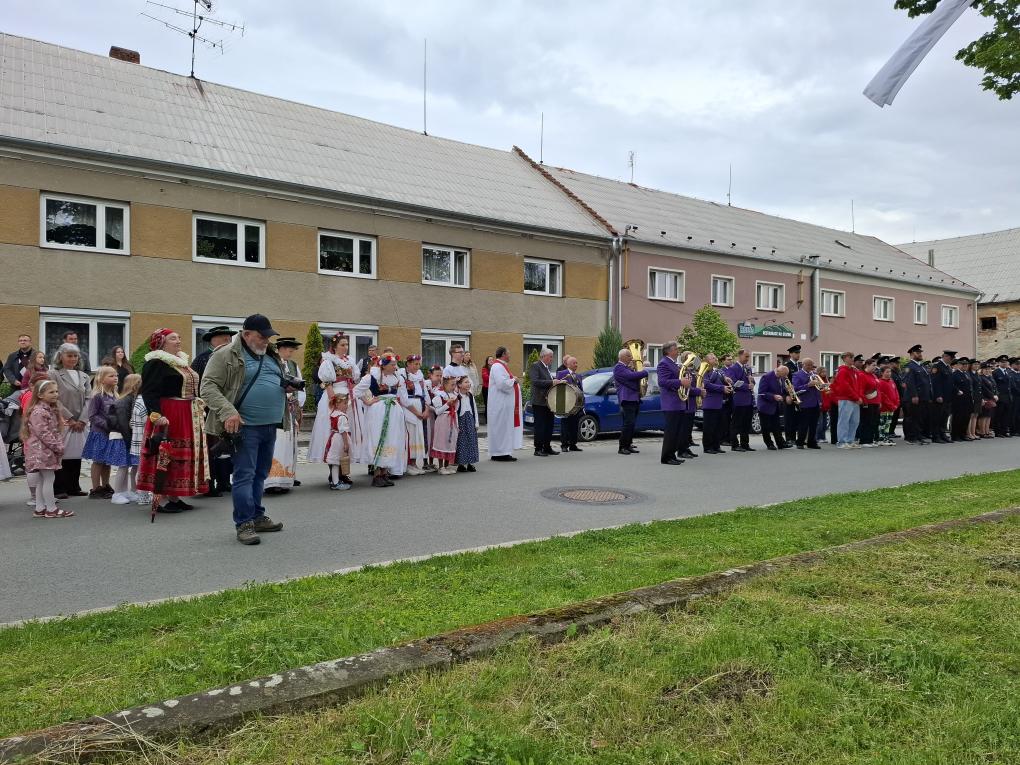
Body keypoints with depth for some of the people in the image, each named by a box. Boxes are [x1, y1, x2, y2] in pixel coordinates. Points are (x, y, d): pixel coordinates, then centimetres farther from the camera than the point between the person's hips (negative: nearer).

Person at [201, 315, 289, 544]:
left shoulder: (272, 356, 16)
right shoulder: (226, 355, -7)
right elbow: (208, 386, -12)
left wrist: (287, 387, 6)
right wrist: (227, 411, -24)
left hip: (270, 426, 7)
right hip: (246, 426, -7)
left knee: (261, 474, 15)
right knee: (244, 475, -4)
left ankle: (257, 517, 25)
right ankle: (244, 524, 3)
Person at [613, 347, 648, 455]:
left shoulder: (628, 367, 22)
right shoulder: (618, 368, -10)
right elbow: (632, 376, -22)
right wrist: (645, 372, -8)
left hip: (635, 399, 10)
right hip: (627, 399, -10)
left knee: (631, 424, 10)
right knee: (628, 424, -13)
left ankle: (628, 446, 14)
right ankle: (622, 448, -10)